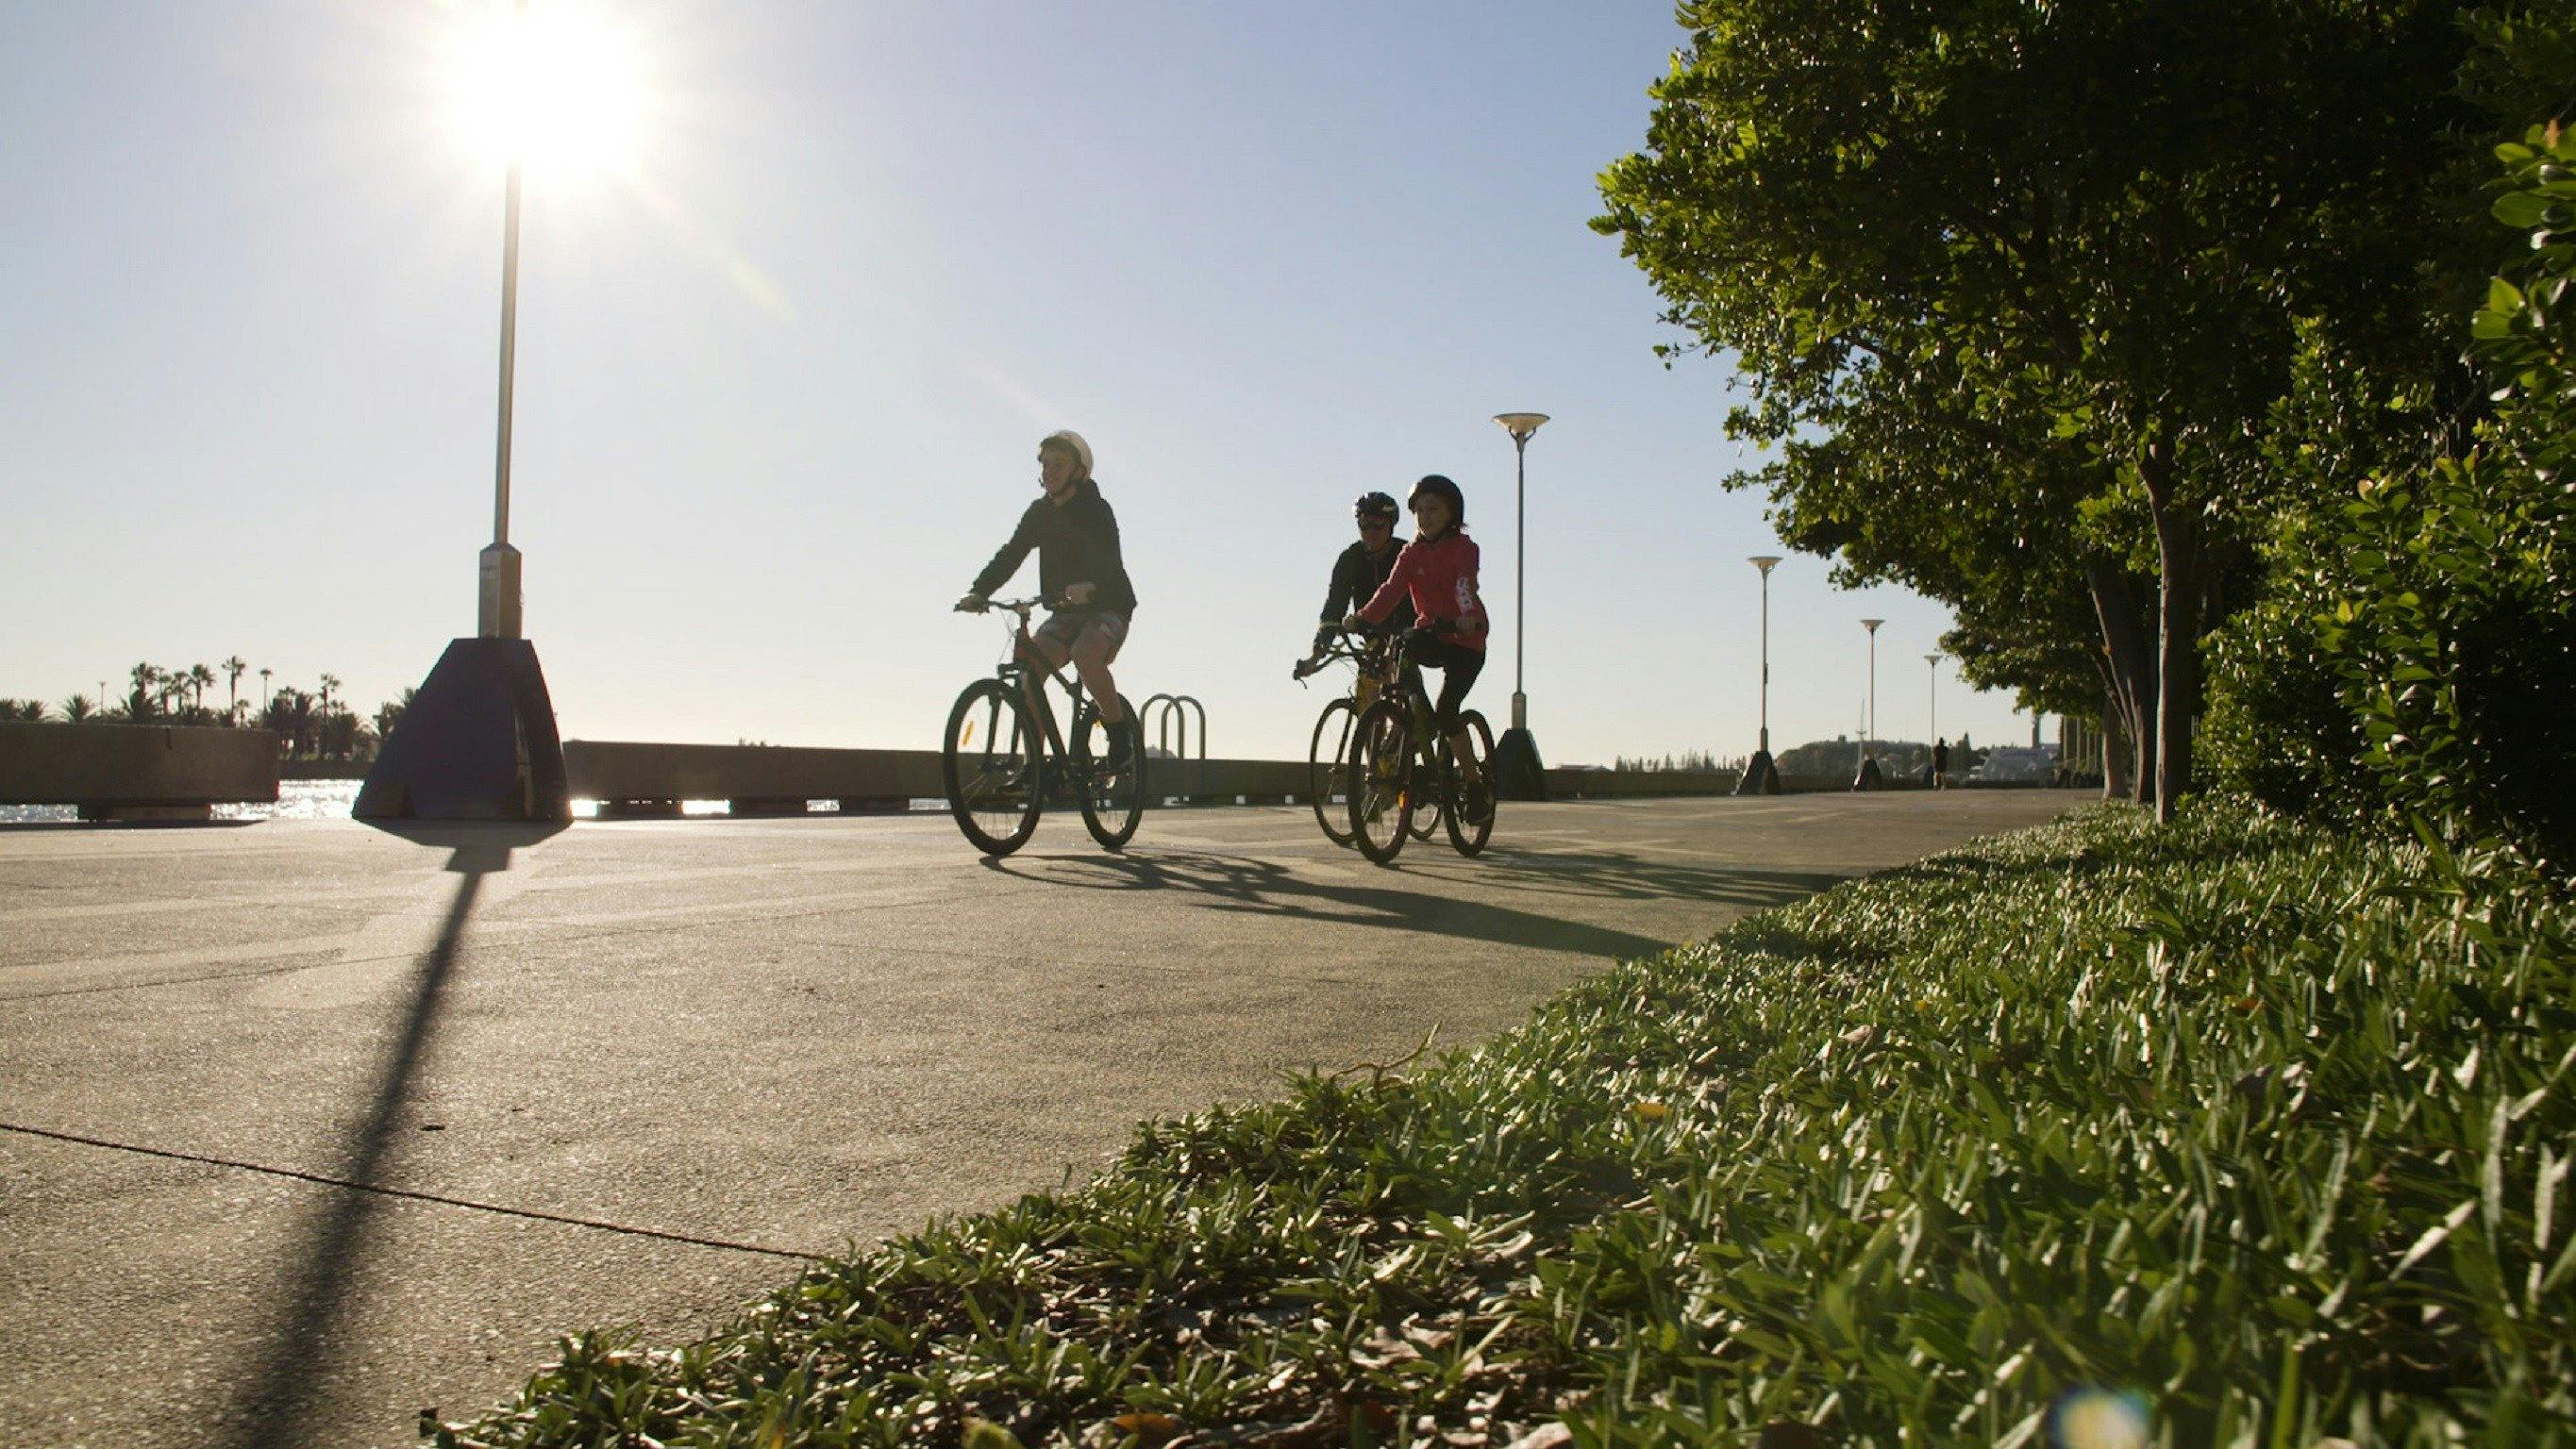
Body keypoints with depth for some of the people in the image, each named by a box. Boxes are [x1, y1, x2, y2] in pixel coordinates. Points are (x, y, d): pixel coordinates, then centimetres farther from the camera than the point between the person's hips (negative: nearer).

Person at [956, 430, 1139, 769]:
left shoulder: (1096, 510, -12)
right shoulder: (1040, 512, 6)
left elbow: (1108, 557, -29)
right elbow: (1011, 554, -2)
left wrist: (1088, 586, -51)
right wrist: (979, 591, -19)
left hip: (1107, 606, -6)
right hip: (1065, 613, 6)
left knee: (1085, 656, -36)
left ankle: (1120, 729, -13)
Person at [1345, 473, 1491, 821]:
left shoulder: (1464, 548, -10)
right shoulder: (1412, 553, 3)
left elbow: (1464, 585, -31)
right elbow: (1392, 589, -14)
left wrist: (1468, 617, -52)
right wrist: (1362, 617, -32)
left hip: (1465, 641, -4)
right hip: (1430, 635, 4)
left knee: (1445, 711, -17)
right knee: (1401, 647, -32)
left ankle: (1477, 781, 2)